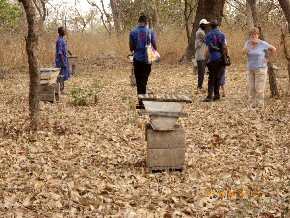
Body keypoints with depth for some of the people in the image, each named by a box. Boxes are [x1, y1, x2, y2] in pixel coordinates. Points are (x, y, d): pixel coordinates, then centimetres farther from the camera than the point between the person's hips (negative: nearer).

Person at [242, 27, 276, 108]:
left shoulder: (263, 44, -6)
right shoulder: (248, 43, 4)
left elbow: (273, 49, 3)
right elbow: (243, 52, -11)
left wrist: (268, 58, 1)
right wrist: (251, 44, -17)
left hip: (260, 69, -4)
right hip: (250, 69, 4)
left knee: (259, 88, -6)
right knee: (251, 88, 5)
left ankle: (260, 105, 1)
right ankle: (252, 104, 12)